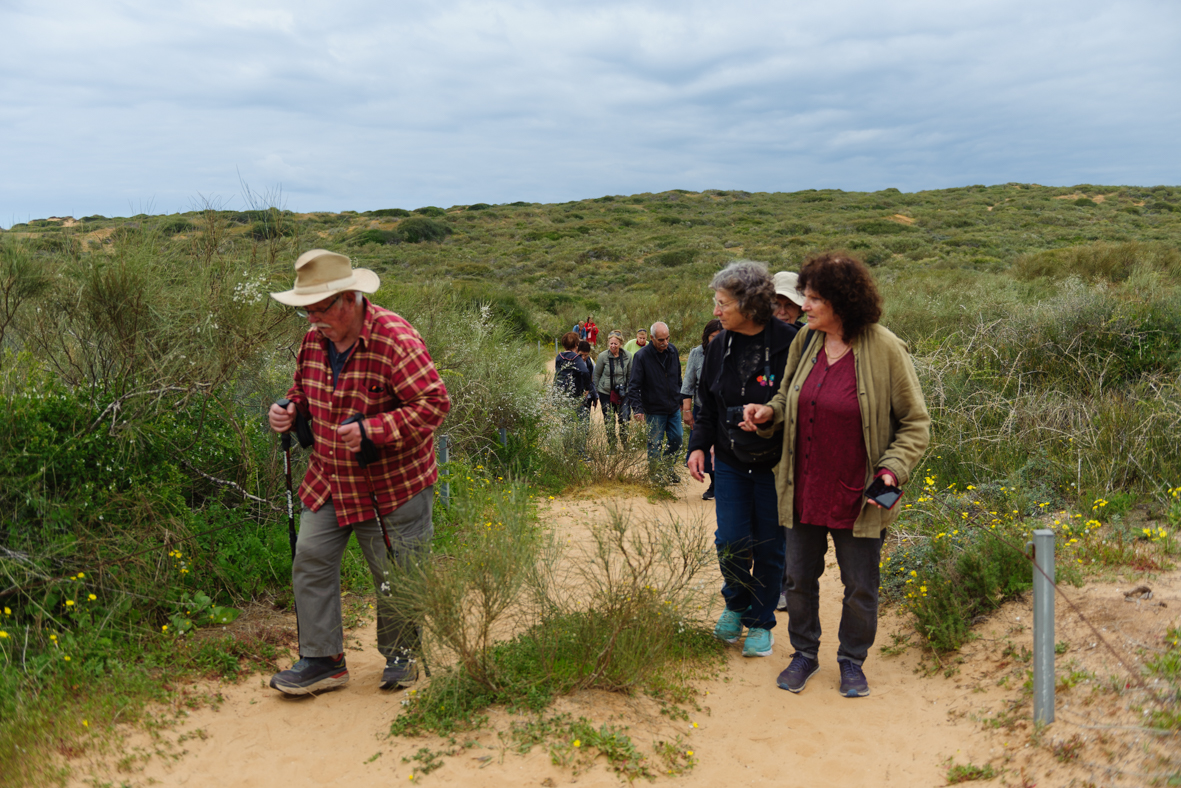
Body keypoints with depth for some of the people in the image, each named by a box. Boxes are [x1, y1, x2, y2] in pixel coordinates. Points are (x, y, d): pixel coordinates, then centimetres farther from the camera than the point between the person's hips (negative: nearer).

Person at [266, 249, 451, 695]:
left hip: (393, 483, -6)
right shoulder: (313, 340, 3)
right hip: (328, 479, 6)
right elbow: (305, 393, 21)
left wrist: (372, 430, -31)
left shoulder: (395, 339, -21)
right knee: (311, 560, 4)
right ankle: (323, 660, 18)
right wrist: (290, 411, -3)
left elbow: (434, 403, -24)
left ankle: (400, 656, 29)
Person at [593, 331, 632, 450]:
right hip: (606, 393, -1)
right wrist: (596, 392, 4)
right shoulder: (603, 356, -8)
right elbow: (597, 374, 2)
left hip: (623, 393, 1)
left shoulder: (627, 356, -3)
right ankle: (611, 448, 16)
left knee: (624, 420, -4)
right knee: (609, 422, 4)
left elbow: (630, 375, 9)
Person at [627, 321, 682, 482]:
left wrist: (680, 398, 17)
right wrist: (637, 408, -25)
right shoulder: (642, 356, -16)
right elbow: (633, 385, -16)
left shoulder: (672, 350, 0)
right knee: (655, 444, 4)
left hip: (674, 408, 5)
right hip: (654, 410, -5)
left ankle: (667, 467, 33)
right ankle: (655, 474, 22)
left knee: (676, 439, 12)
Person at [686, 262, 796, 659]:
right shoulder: (721, 346, 2)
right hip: (731, 463, 4)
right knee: (731, 542, 1)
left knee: (770, 548, 8)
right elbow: (707, 402, 12)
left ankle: (760, 622, 28)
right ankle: (736, 603, 31)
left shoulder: (789, 344, -15)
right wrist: (698, 445, 4)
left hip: (774, 466, -4)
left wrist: (767, 419, -22)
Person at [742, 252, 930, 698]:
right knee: (799, 577, 14)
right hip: (803, 490, 4)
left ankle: (852, 661, 33)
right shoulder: (805, 341, 1)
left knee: (860, 586, 10)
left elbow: (915, 422, -5)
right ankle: (805, 654, 35)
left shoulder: (885, 351, -12)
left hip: (857, 496, -4)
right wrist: (768, 412, -4)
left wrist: (893, 469, -18)